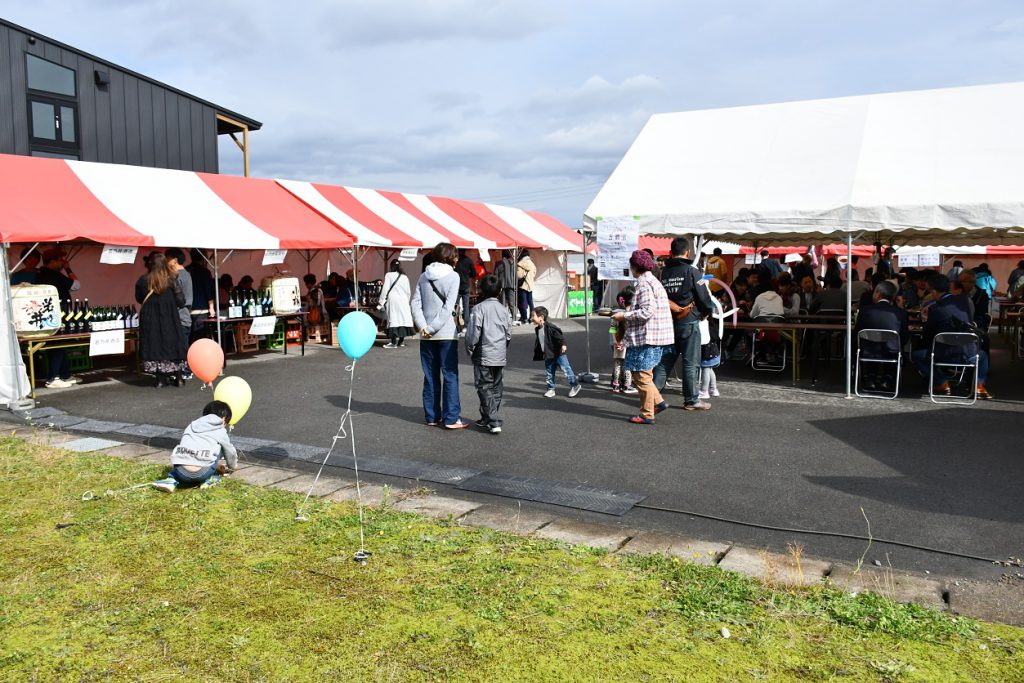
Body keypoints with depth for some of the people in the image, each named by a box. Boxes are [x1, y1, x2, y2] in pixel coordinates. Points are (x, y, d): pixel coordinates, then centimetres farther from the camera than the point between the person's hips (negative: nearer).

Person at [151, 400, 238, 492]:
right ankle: (209, 478, 19)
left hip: (181, 474, 3)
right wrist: (231, 467, 57)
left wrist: (216, 466, 57)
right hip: (202, 474, -3)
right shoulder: (221, 431, 18)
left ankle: (172, 480, 13)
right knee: (219, 445, 21)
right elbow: (230, 453, 33)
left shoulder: (191, 426, 28)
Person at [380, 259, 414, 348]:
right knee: (403, 319, 9)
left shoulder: (389, 275, -1)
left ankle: (393, 342, -10)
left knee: (393, 320, -6)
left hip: (393, 300, -4)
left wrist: (381, 302, 1)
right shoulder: (405, 277, 11)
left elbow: (385, 290, -4)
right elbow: (408, 292, 13)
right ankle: (401, 341, 14)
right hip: (403, 301, 4)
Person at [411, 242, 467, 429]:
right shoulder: (452, 276, -5)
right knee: (450, 375, 0)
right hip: (446, 333, -5)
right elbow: (449, 307, -13)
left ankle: (432, 416, 15)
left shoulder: (424, 276, 9)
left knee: (430, 376, 10)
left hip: (426, 335, 5)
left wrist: (423, 326, -8)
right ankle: (451, 418, -1)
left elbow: (416, 303, 0)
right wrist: (433, 328, -12)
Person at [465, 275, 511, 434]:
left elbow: (473, 333, -15)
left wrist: (470, 349, 0)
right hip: (501, 356, 5)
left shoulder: (478, 309, -11)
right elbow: (509, 333, 10)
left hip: (484, 356, -5)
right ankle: (488, 418, 23)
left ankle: (493, 422, -7)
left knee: (485, 388, 0)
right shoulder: (503, 309, 6)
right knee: (496, 387, 14)